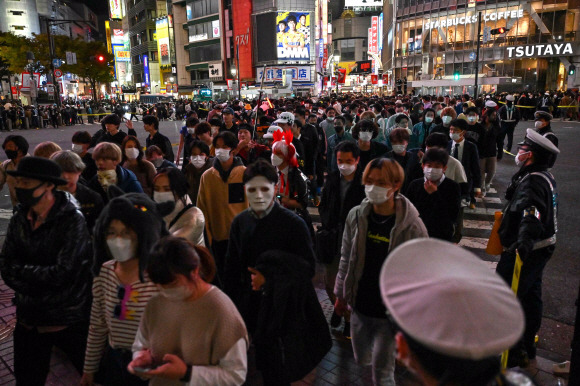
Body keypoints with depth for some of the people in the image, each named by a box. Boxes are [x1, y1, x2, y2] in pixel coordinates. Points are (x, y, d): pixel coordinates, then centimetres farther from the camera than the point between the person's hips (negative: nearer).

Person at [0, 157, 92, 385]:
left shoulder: (72, 220, -18)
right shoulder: (19, 219, 1)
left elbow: (63, 273, -23)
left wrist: (21, 270, -10)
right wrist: (41, 279, -18)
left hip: (68, 320, -5)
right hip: (28, 319, 6)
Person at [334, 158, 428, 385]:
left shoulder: (412, 226, -17)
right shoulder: (356, 216, -7)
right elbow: (346, 259, 3)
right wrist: (340, 294, 9)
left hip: (390, 312, -4)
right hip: (360, 306, 4)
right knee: (362, 360, 22)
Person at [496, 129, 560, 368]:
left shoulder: (531, 181, -23)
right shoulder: (545, 177, 9)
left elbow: (532, 212, -42)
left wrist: (525, 238, -56)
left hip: (524, 252, -11)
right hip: (540, 248, 11)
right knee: (530, 297, 21)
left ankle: (514, 354, 7)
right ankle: (528, 349, 37)